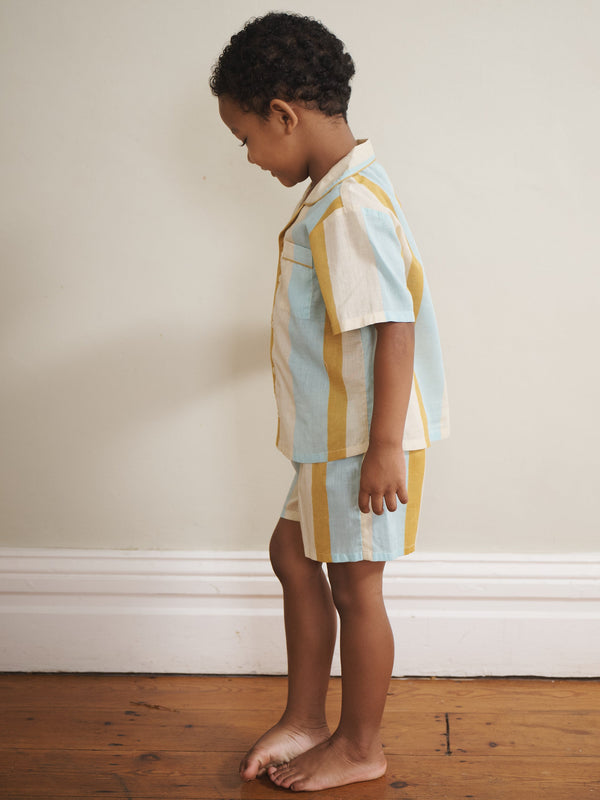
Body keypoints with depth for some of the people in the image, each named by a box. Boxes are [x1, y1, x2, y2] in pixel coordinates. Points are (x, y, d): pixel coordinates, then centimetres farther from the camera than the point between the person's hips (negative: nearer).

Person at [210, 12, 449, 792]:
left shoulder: (349, 207, -23)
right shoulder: (341, 189, 10)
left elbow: (395, 327, -26)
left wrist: (385, 447, -25)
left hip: (364, 439, -10)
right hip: (333, 435, 10)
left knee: (353, 584, 5)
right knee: (293, 552, 18)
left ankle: (360, 746, 26)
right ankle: (304, 719, 33)